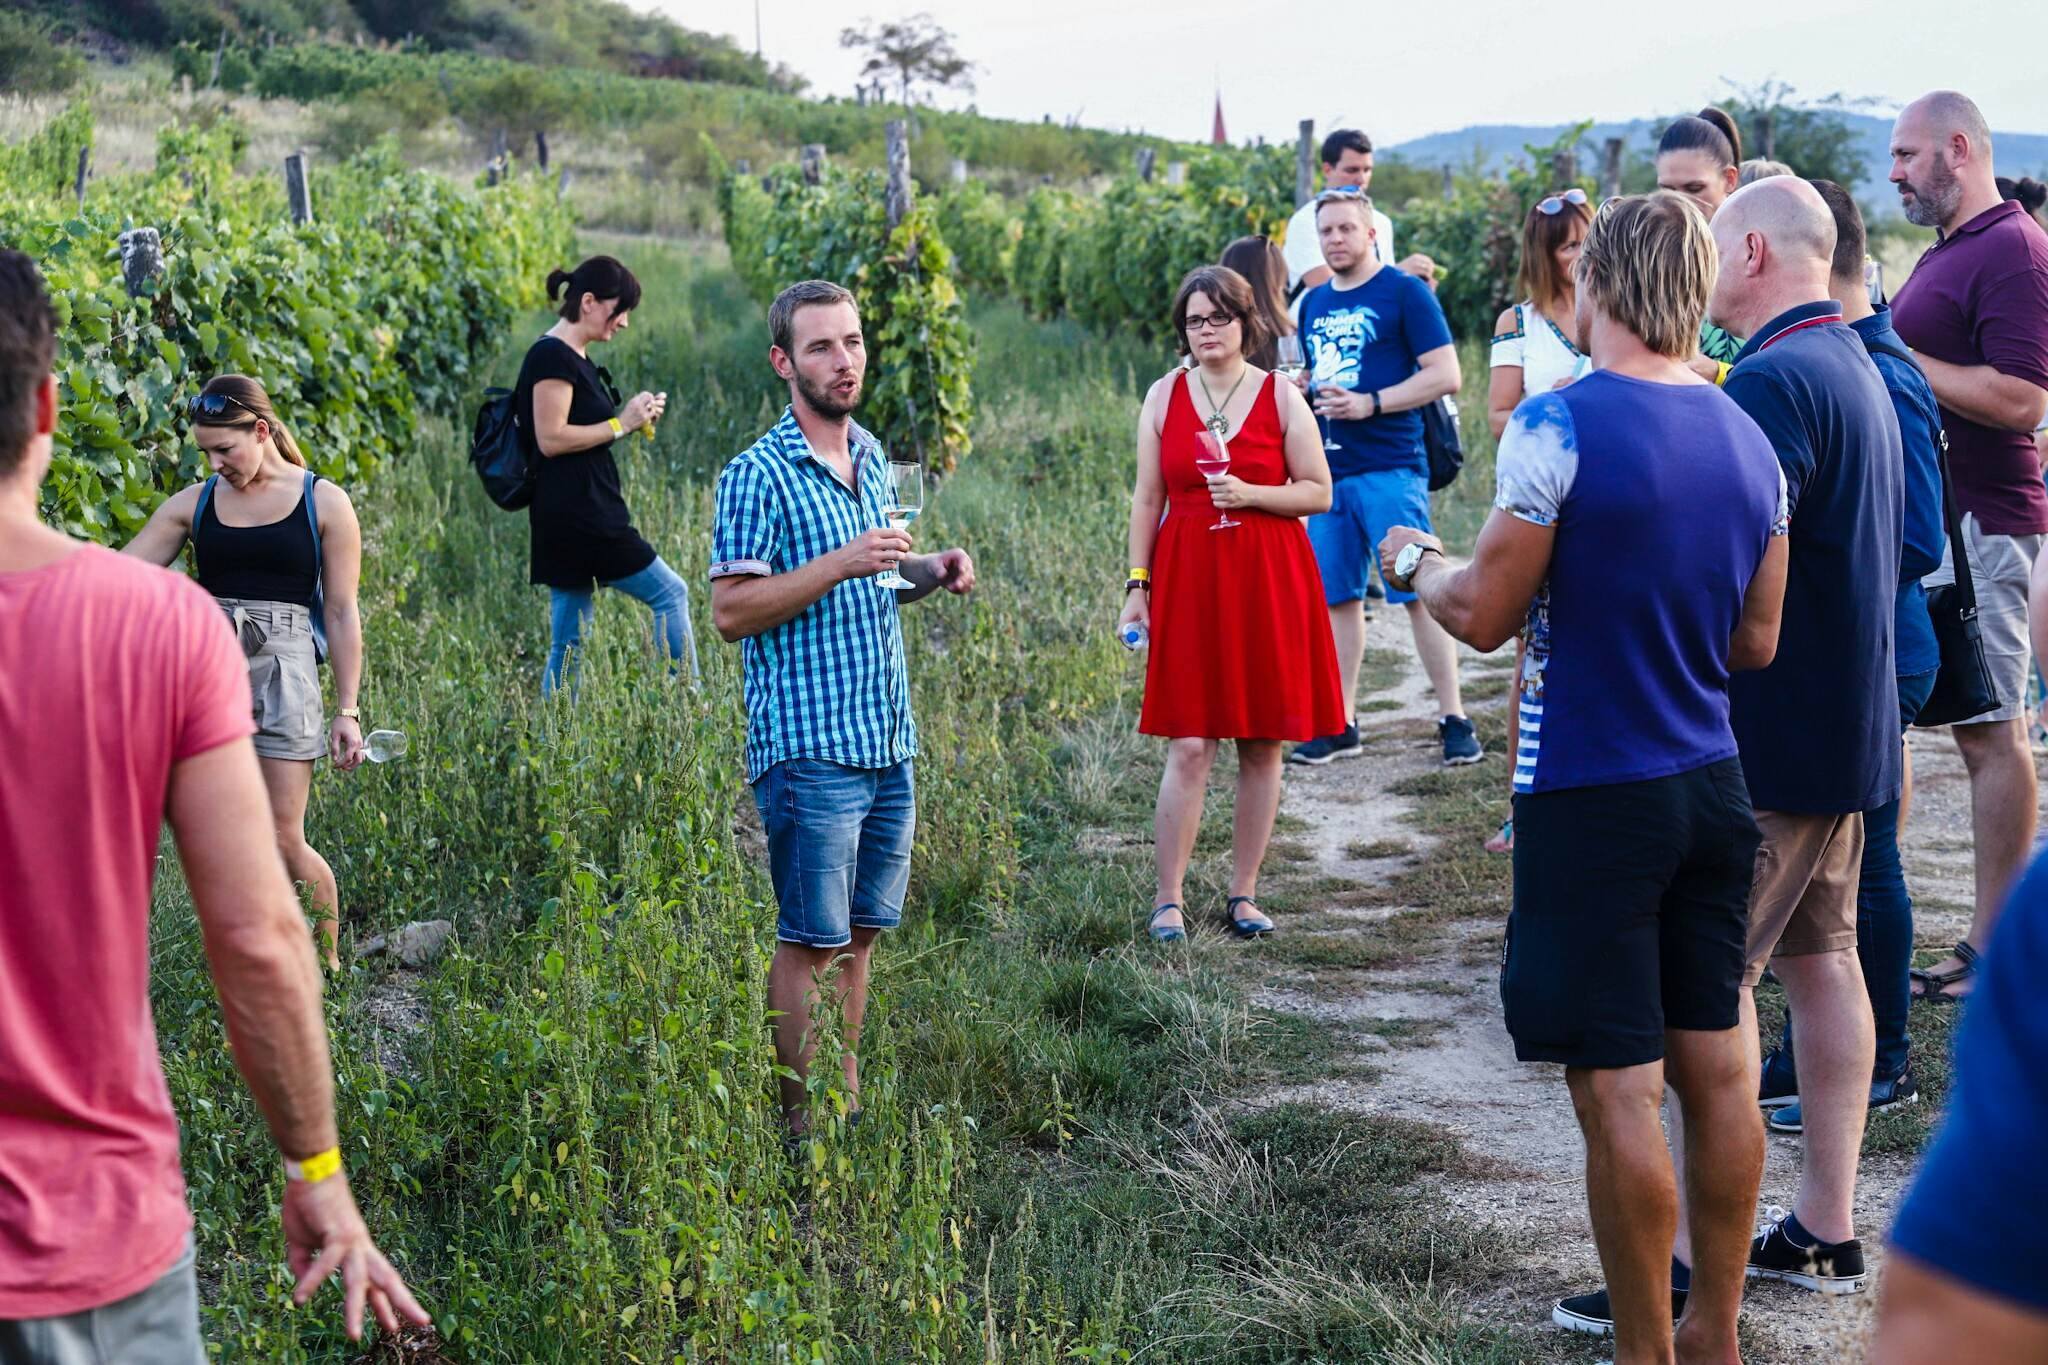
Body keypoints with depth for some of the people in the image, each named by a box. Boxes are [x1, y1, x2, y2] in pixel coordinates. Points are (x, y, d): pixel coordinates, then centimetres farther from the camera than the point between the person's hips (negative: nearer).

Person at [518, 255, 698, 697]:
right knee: (671, 595, -2)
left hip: (575, 519, 10)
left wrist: (633, 417, 9)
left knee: (568, 643, 9)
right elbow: (550, 438, -19)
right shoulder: (552, 356, -13)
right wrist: (621, 423, -13)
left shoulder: (573, 357, 17)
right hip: (577, 516, -10)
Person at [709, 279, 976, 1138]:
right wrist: (838, 565, -23)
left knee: (860, 935, 13)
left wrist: (927, 573, 6)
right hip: (809, 747, -7)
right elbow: (732, 613, -15)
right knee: (812, 942, -1)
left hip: (887, 743, 7)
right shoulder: (759, 476, -10)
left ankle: (847, 1105, 22)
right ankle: (804, 1122, 8)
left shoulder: (872, 458, 14)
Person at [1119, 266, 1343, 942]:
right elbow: (1147, 499, 8)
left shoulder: (1280, 396, 2)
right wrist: (1138, 584, 2)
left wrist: (1250, 493, -13)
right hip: (1187, 580, 0)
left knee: (1263, 743, 4)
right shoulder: (1164, 396, 6)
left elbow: (1319, 492, 3)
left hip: (1270, 581, 0)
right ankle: (1168, 899, 2)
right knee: (1189, 745, -6)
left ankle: (1243, 893, 16)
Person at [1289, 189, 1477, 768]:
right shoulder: (1315, 303, 16)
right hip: (1328, 470, 6)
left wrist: (1370, 403, -17)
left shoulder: (1404, 292, -4)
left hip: (1390, 467, -6)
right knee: (1336, 596, 9)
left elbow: (1445, 374, -9)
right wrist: (1297, 385, 5)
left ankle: (1453, 718, -1)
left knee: (1418, 590, -7)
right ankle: (1339, 723, 17)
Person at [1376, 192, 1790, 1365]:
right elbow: (1757, 640, 11)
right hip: (1712, 786, 7)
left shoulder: (1561, 425, -16)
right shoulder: (1751, 443, 5)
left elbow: (1484, 615, -14)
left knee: (1620, 1091, 1)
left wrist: (1414, 563, 6)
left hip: (1592, 799, -7)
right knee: (1716, 1067, 14)